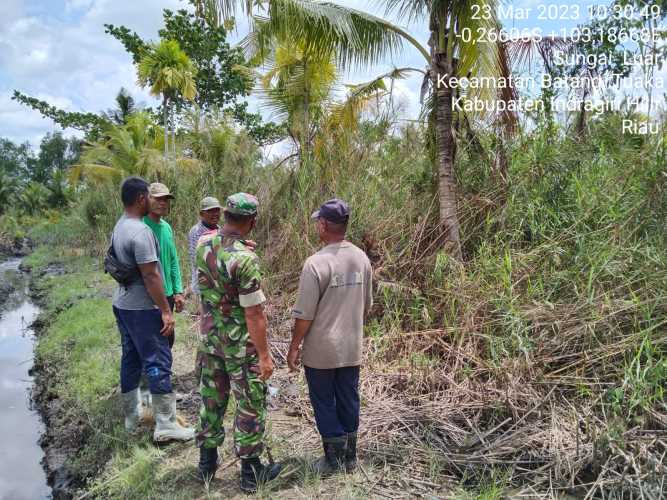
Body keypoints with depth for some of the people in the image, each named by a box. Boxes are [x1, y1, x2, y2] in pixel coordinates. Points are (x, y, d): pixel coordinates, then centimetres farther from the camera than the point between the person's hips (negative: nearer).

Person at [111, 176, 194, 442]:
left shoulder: (119, 227, 8)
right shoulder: (141, 231, -22)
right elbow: (150, 275, -23)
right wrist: (165, 310, -18)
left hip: (121, 304, 10)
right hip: (142, 308, -9)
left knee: (131, 360, 17)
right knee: (158, 363, -2)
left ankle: (131, 415, 29)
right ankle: (165, 425, 4)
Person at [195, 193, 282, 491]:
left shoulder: (203, 246, -4)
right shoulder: (245, 259, -26)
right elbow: (254, 313, -23)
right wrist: (264, 355, -14)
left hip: (210, 338, 7)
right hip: (240, 344, -7)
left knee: (211, 399, 19)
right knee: (251, 405, 9)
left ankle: (207, 462, 34)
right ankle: (251, 471, 21)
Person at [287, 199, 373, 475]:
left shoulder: (316, 263, -20)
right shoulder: (362, 259, -1)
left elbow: (304, 315, -17)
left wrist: (294, 347, -5)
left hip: (321, 351, -5)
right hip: (352, 348, 5)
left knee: (324, 403, 11)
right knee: (349, 400, 17)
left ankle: (333, 459, 21)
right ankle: (349, 456, 30)